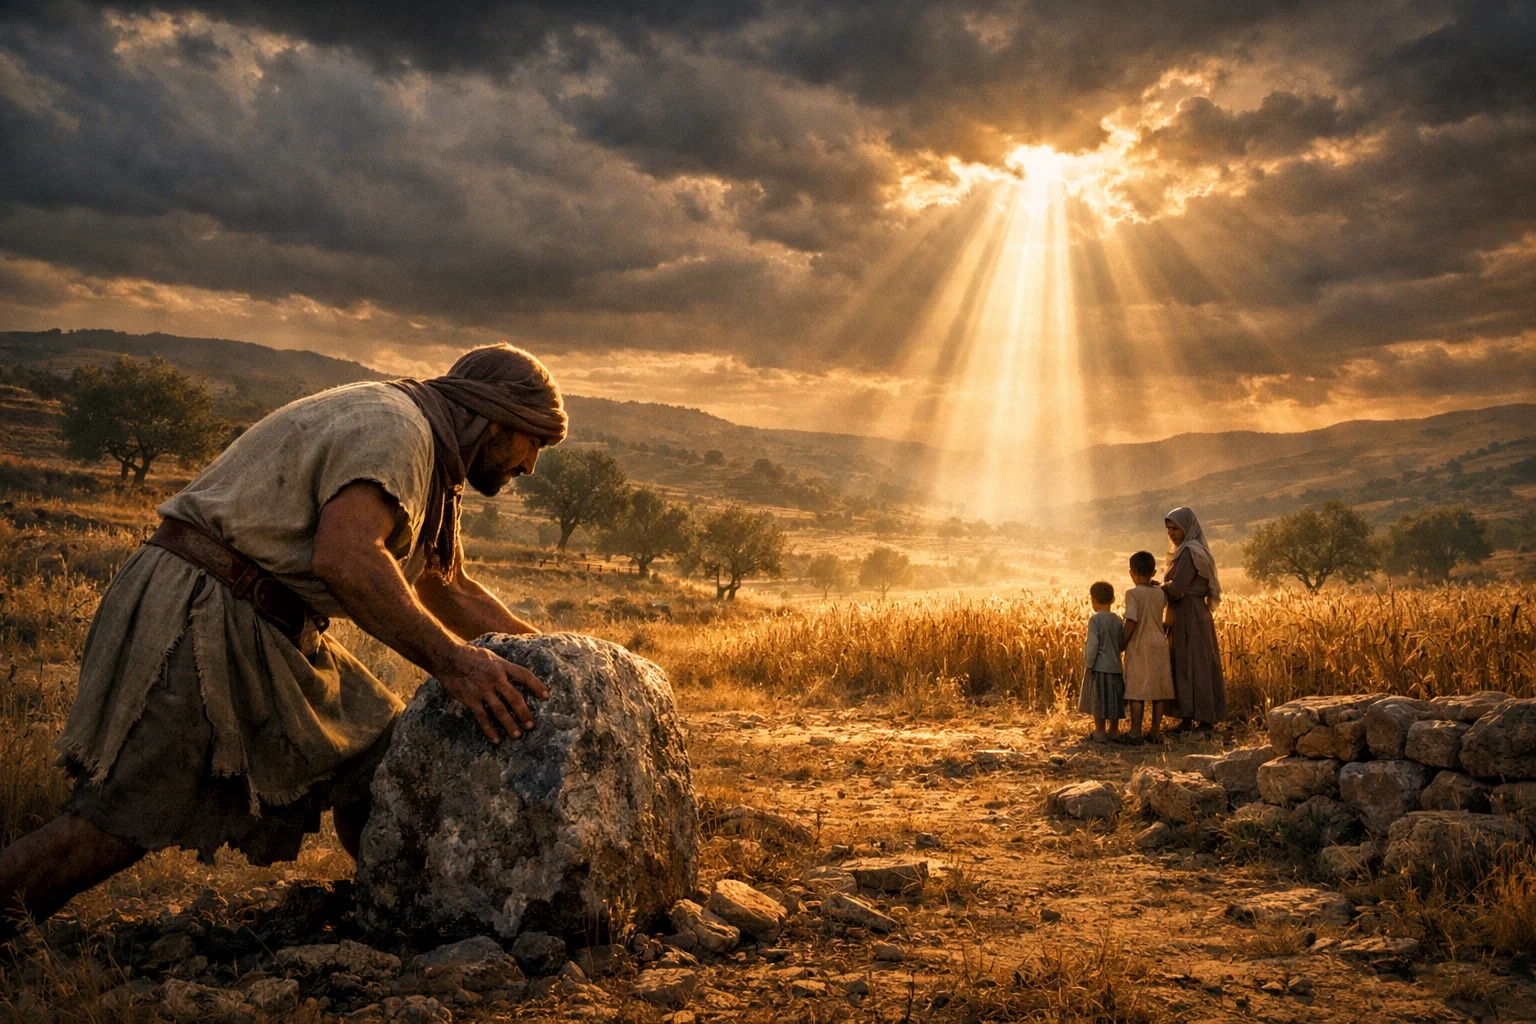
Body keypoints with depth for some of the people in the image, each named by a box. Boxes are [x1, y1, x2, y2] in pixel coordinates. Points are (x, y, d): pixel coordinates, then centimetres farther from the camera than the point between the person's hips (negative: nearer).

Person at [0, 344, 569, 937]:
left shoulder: (422, 452, 20)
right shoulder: (394, 426, -14)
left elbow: (447, 589, 28)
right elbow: (344, 556, -32)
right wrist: (450, 660, -34)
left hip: (268, 632, 10)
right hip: (198, 616, -10)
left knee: (373, 761, 7)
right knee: (120, 826, -11)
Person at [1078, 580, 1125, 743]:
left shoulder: (1095, 619, -13)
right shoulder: (1117, 620, 4)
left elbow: (1093, 644, -18)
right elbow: (1122, 644, 9)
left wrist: (1088, 664, -11)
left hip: (1099, 667, -6)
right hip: (1115, 666, 6)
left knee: (1098, 699, 2)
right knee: (1113, 699, 14)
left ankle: (1099, 731, 5)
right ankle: (1114, 730, 21)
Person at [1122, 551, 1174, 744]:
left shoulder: (1133, 593, -12)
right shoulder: (1160, 593, 4)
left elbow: (1131, 622, -18)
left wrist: (1122, 644, -8)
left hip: (1139, 648, -5)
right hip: (1159, 646, 5)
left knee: (1137, 692, -1)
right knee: (1158, 691, 8)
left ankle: (1135, 732, 0)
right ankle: (1155, 731, 12)